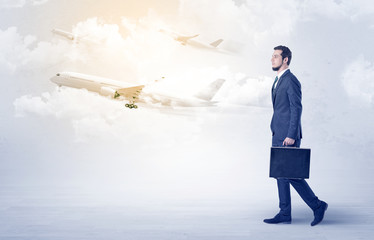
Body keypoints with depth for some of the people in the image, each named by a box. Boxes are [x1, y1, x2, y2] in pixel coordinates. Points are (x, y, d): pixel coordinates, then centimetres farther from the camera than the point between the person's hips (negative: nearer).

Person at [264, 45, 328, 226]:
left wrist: (291, 136, -22)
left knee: (290, 174, -7)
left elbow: (297, 109, -18)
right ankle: (285, 214, 15)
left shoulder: (291, 81, -13)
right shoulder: (278, 81, 17)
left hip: (288, 136, -10)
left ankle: (317, 206, 6)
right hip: (278, 136, 10)